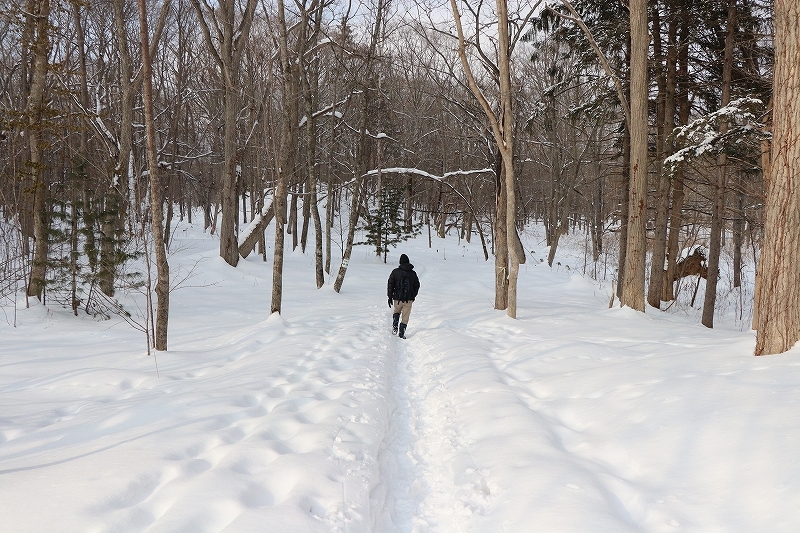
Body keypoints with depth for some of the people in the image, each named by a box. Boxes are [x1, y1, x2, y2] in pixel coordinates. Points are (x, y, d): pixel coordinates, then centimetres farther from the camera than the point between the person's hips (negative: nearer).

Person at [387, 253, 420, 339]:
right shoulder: (413, 273, 4)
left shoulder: (395, 272, -3)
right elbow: (417, 286, 12)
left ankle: (395, 326, 5)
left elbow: (390, 284, -5)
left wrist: (390, 297, 1)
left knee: (396, 311, 25)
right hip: (409, 299, 0)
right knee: (405, 317, 8)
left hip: (397, 298, 0)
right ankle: (401, 334, 4)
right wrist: (413, 296, 26)